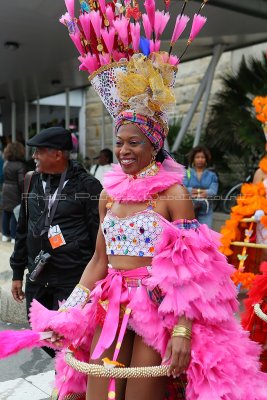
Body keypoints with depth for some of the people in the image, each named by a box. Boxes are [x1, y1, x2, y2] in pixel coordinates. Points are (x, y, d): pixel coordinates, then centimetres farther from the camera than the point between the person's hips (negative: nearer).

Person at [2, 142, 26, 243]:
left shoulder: (6, 163, 5)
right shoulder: (20, 165, -15)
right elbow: (21, 181, -17)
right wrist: (24, 193, -8)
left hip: (6, 191, 6)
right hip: (15, 192, -6)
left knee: (6, 213, 13)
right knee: (15, 214, 0)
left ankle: (5, 234, 23)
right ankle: (14, 236, 5)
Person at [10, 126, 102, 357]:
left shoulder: (87, 186, -9)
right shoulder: (35, 182, 9)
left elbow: (99, 238, -8)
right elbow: (23, 230, 16)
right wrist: (17, 272, 16)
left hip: (72, 280, -6)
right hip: (37, 278, 6)